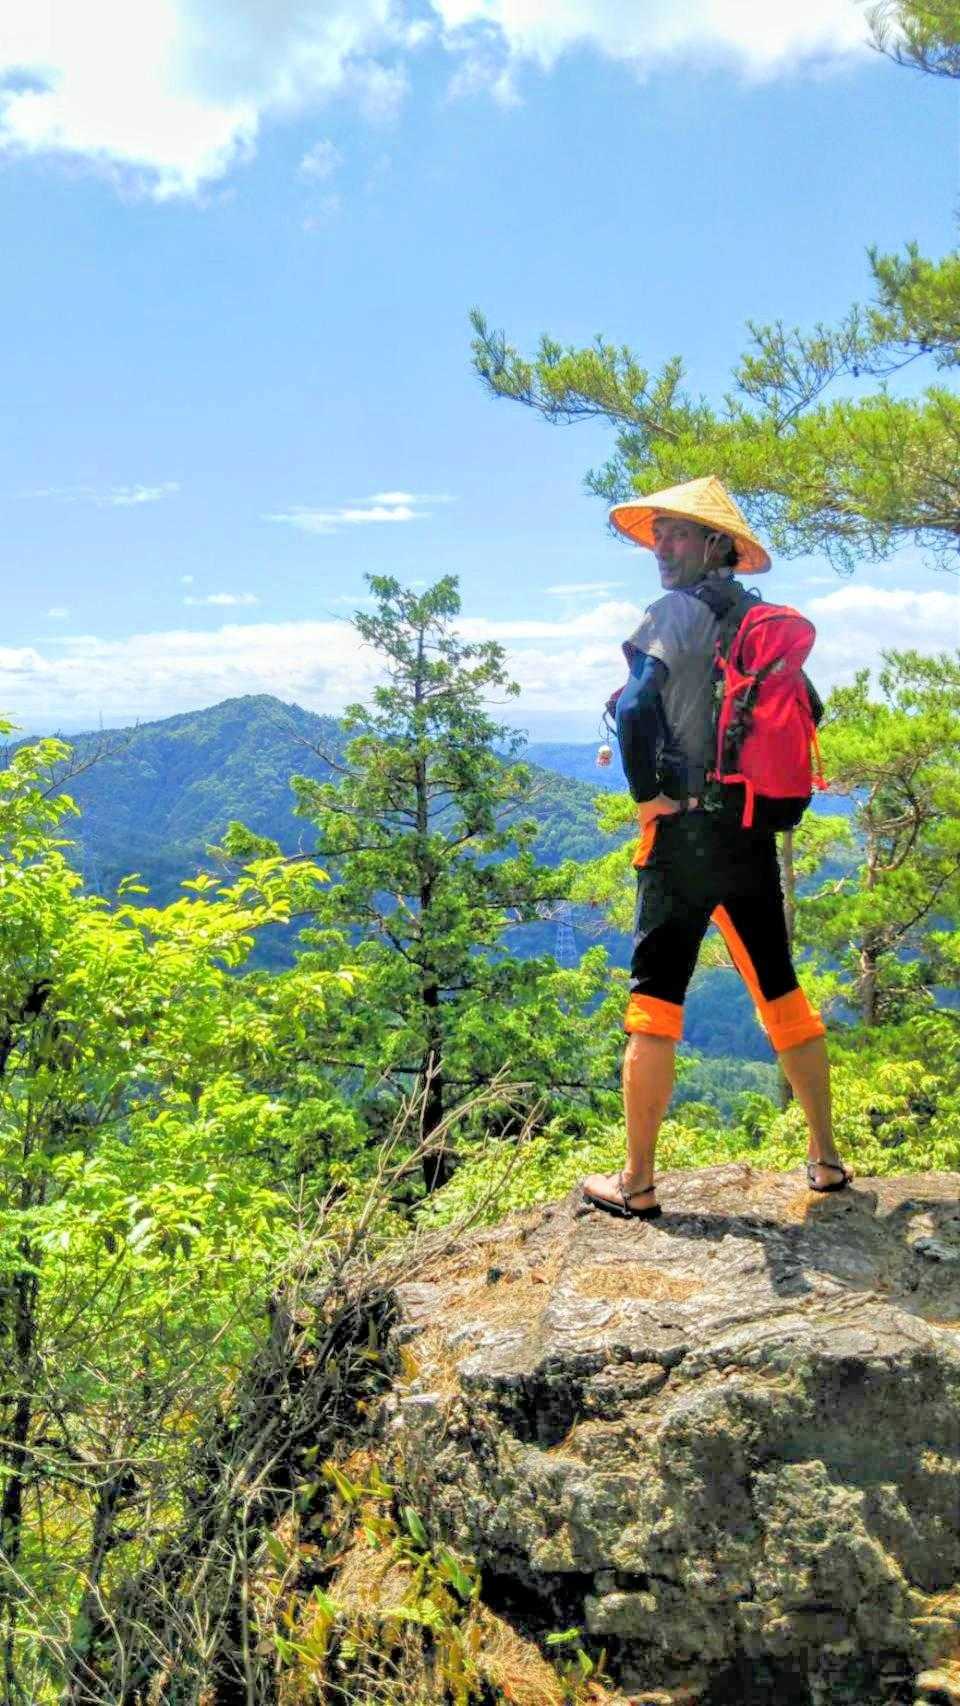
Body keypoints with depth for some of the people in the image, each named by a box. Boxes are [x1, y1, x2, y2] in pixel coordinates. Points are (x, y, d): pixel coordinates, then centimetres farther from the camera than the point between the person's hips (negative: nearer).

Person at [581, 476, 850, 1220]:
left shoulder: (675, 611, -9)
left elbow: (637, 706, -24)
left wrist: (646, 792, -14)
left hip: (684, 828, -7)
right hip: (753, 835, 7)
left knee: (655, 1004, 0)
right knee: (781, 991, 15)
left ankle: (637, 1184, 6)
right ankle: (826, 1157, 24)